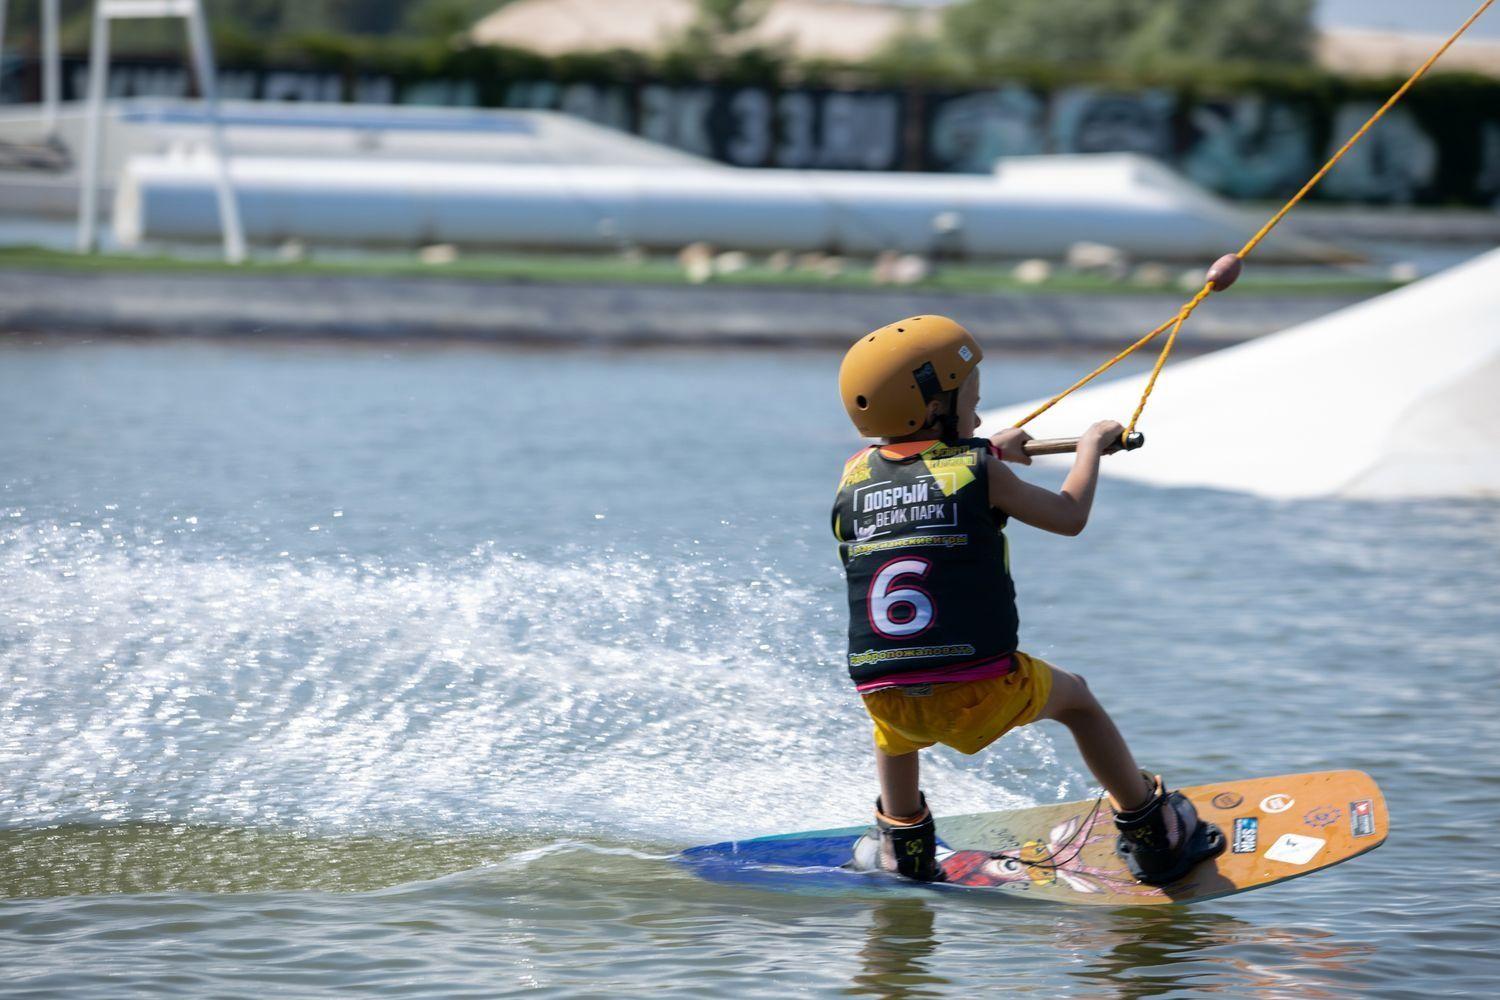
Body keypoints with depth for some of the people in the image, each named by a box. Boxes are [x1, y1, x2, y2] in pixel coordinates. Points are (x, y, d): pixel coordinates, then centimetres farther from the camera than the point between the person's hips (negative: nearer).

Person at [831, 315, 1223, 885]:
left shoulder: (855, 475, 8)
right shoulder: (978, 473, -3)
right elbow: (1069, 517, 9)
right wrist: (1091, 447, 26)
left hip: (884, 696, 3)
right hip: (979, 691, -3)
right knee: (1073, 697, 27)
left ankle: (905, 849, 36)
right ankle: (1151, 838, 35)